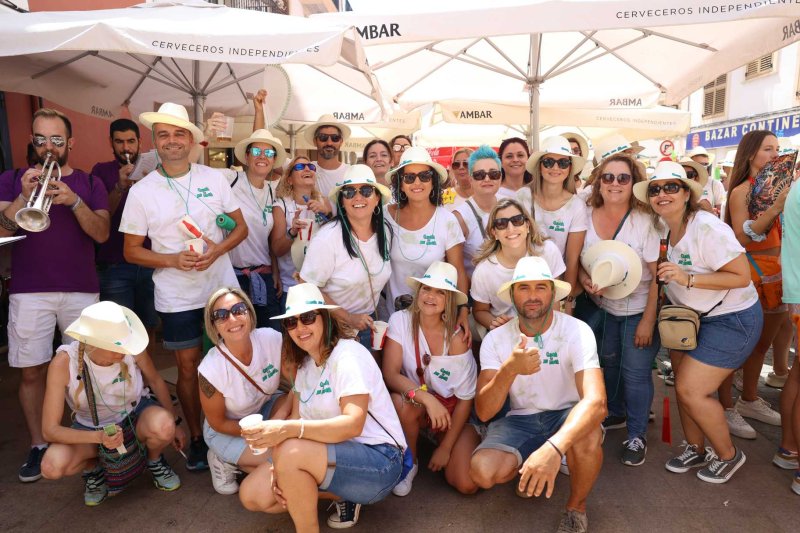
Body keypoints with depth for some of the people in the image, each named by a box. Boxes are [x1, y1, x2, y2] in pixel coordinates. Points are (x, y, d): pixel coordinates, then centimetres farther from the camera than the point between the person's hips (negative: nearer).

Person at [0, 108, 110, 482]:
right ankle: (38, 445, 16)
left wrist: (73, 200, -18)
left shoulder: (89, 183, 9)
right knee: (32, 371, 2)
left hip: (81, 290, 0)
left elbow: (102, 233, -5)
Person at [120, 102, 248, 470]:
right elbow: (132, 251, 0)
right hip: (177, 297, -1)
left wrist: (217, 250, -15)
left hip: (223, 288, 1)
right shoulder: (141, 191, -3)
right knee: (188, 367, 9)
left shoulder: (214, 178, 0)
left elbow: (241, 227, 4)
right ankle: (196, 438, 28)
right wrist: (174, 260, -17)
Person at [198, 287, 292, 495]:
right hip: (227, 431, -5)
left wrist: (279, 419, -31)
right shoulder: (210, 369, -29)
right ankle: (226, 461, 4)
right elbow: (217, 423, -15)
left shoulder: (271, 339, -23)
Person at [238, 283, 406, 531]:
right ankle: (342, 494, 8)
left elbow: (353, 425, -28)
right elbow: (297, 418, 4)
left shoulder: (349, 355, -16)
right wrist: (284, 471, -12)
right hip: (337, 454, 9)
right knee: (251, 494, -1)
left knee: (289, 452, -31)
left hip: (379, 464, -9)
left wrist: (288, 429, -39)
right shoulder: (305, 364, 11)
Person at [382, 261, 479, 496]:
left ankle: (438, 442, 14)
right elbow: (390, 374, -21)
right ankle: (409, 463, -4)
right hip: (415, 405, 1)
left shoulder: (456, 337, -15)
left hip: (451, 411, 0)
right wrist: (426, 398, -36)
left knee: (467, 484, -19)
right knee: (401, 402, -35)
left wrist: (446, 448, -11)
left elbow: (465, 398, -10)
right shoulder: (401, 321, -14)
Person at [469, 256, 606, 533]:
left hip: (566, 415, -1)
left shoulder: (576, 331, -20)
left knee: (586, 434, -36)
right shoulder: (495, 339, -12)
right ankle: (530, 470, 12)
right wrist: (510, 368, -38)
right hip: (520, 420, 2)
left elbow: (596, 401, -34)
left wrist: (554, 447, -52)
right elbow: (483, 412, -19)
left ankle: (576, 507, -3)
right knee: (483, 471, -25)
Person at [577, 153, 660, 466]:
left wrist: (648, 321, -15)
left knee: (635, 372, 0)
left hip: (638, 308, -4)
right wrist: (584, 279, -18)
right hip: (602, 307, 4)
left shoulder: (645, 222, -18)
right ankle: (615, 414, 42)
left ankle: (637, 435, 22)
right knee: (607, 361, 16)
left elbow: (658, 275, -15)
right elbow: (579, 261, 4)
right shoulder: (587, 217, -7)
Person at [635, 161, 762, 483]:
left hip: (731, 320, -7)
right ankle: (696, 451, 31)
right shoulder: (664, 227, 0)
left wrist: (687, 279, -32)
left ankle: (728, 455, 18)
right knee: (682, 385, 9)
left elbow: (742, 277, -24)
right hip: (690, 316, 8)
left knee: (691, 390, -8)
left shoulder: (708, 228, -24)